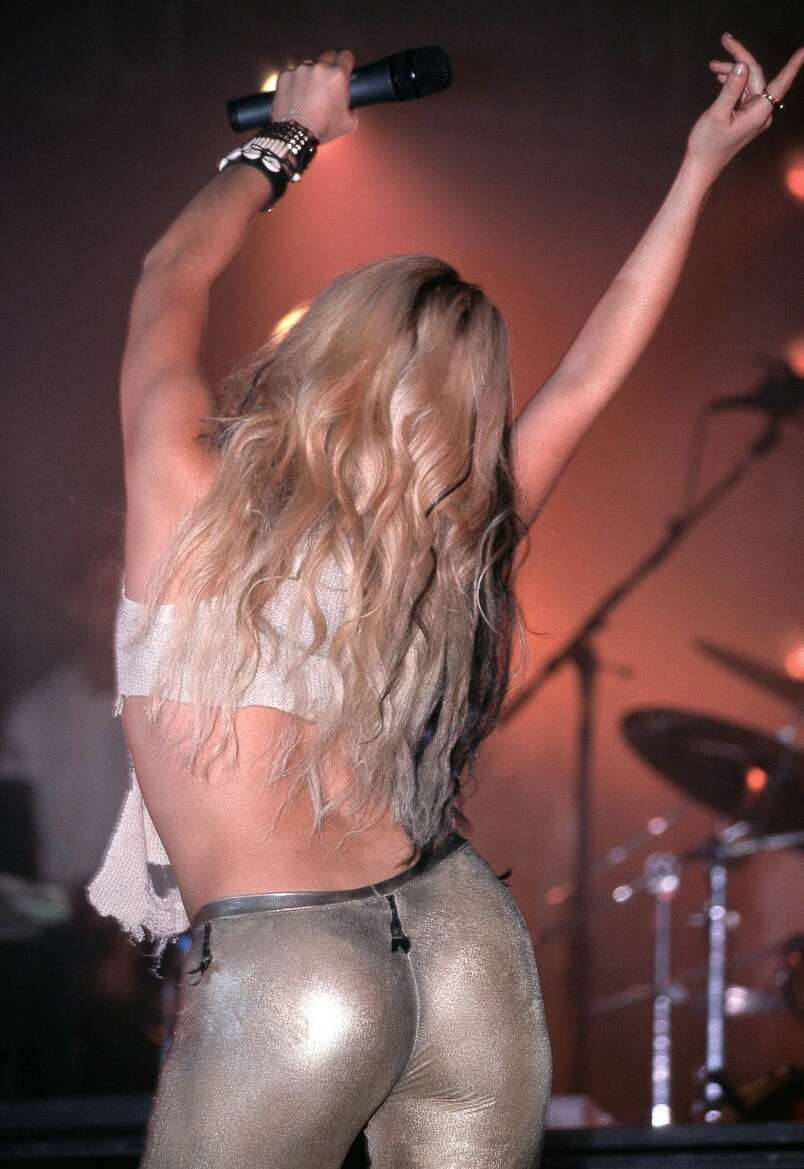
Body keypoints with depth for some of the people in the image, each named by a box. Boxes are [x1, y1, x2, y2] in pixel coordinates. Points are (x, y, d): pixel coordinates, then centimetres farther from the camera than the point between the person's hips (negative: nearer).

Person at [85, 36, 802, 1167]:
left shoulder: (192, 505, -5)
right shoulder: (458, 547, 3)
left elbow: (175, 271, 12)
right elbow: (588, 375, 15)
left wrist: (288, 136, 25)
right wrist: (701, 167, 21)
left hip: (282, 977, -4)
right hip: (470, 939, 4)